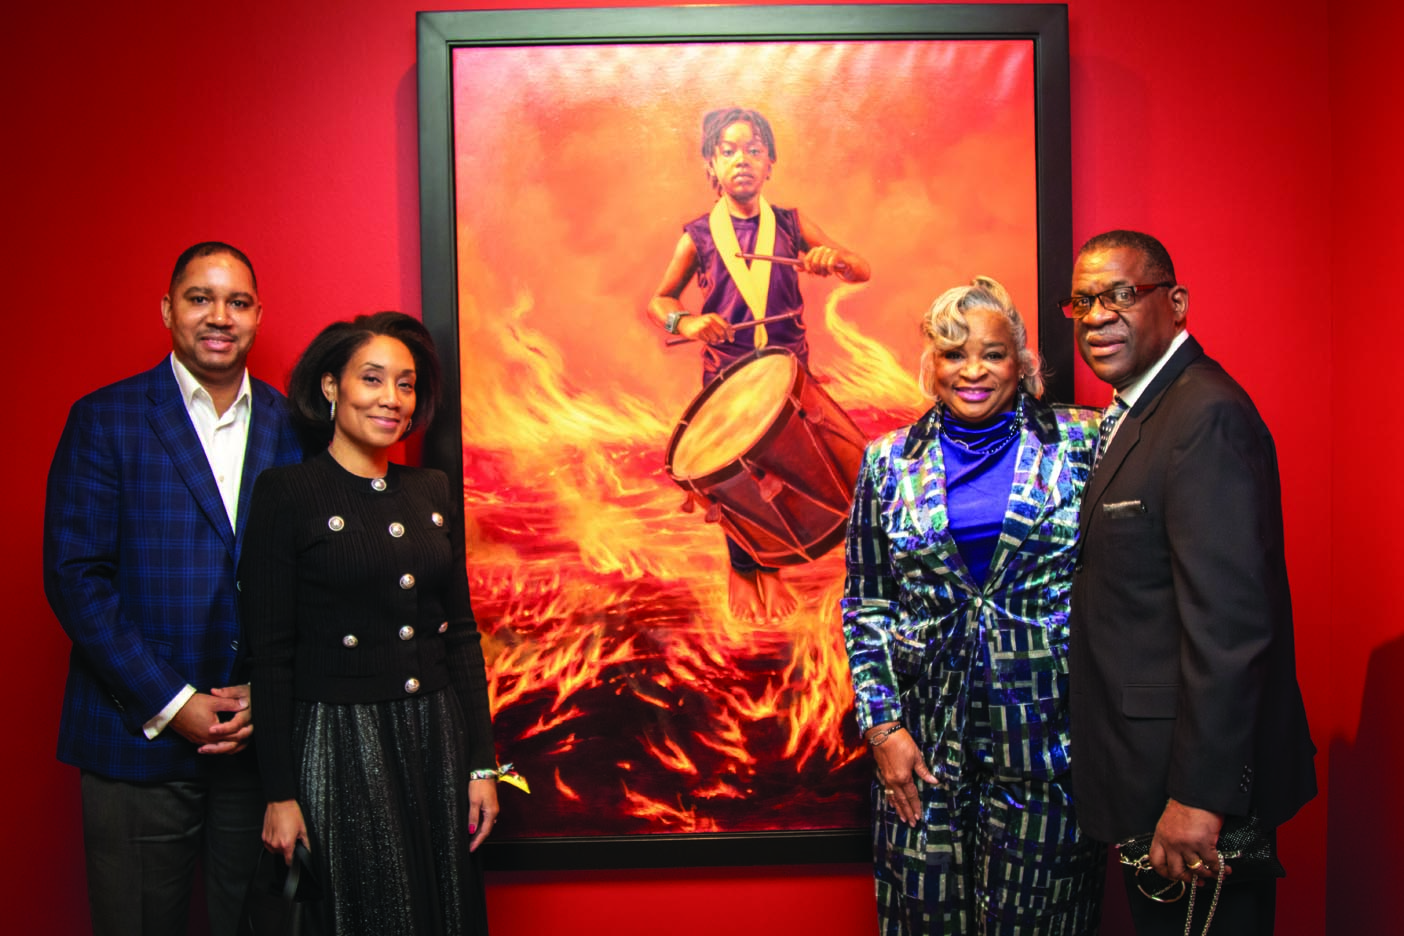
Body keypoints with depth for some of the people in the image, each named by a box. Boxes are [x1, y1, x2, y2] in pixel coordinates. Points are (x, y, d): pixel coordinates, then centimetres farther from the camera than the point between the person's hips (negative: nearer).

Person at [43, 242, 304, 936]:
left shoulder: (293, 427, 6)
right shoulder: (105, 419, -2)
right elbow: (74, 575, -7)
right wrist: (170, 702, -12)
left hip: (259, 740, 2)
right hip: (139, 741, -2)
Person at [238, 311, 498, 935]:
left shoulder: (434, 492, 8)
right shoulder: (286, 493, -7)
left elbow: (462, 632, 10)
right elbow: (271, 655, -8)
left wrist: (481, 763, 7)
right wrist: (280, 794, -9)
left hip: (437, 738, 5)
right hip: (337, 746, -5)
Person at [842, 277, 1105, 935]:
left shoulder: (1079, 444, 1)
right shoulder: (890, 463, 5)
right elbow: (865, 604, 7)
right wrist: (882, 726, 0)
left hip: (1046, 727, -1)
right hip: (926, 738, 2)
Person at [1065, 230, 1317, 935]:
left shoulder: (1207, 417, -20)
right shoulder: (1135, 413, 12)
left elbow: (1229, 620, -26)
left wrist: (1198, 795, -25)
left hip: (1193, 774, -9)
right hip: (1147, 769, 9)